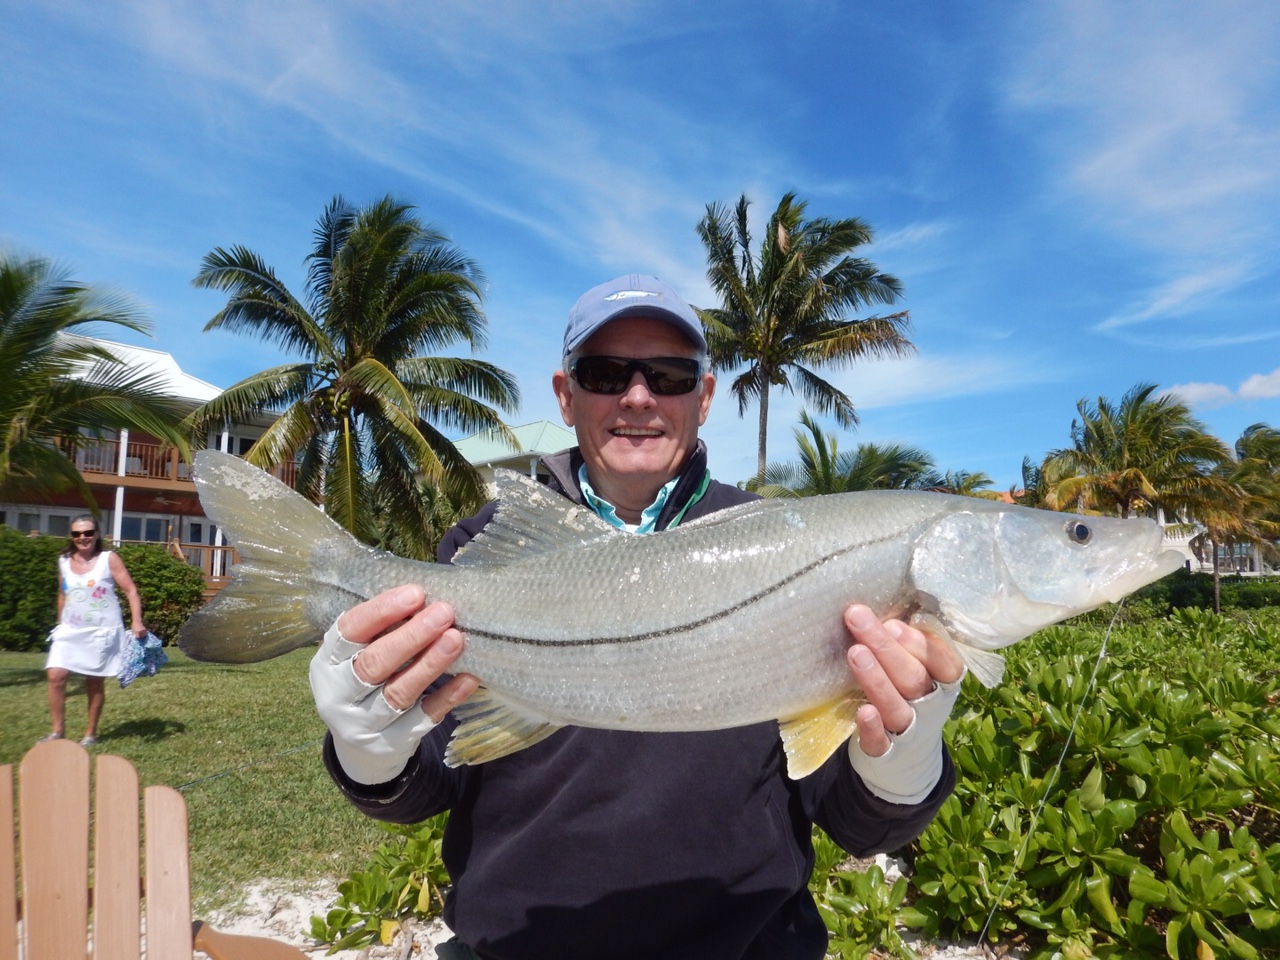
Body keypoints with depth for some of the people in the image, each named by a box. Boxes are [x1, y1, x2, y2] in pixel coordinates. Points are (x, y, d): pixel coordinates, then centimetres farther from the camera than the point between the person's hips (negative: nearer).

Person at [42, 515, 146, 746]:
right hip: (71, 630, 4)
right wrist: (60, 623, 19)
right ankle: (58, 732, 6)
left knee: (95, 682, 4)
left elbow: (131, 590, -10)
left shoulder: (109, 559, -8)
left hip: (101, 631, -4)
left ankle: (90, 733, 17)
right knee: (55, 676, -7)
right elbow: (63, 595, 19)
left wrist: (137, 622, -20)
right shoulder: (64, 561, 6)